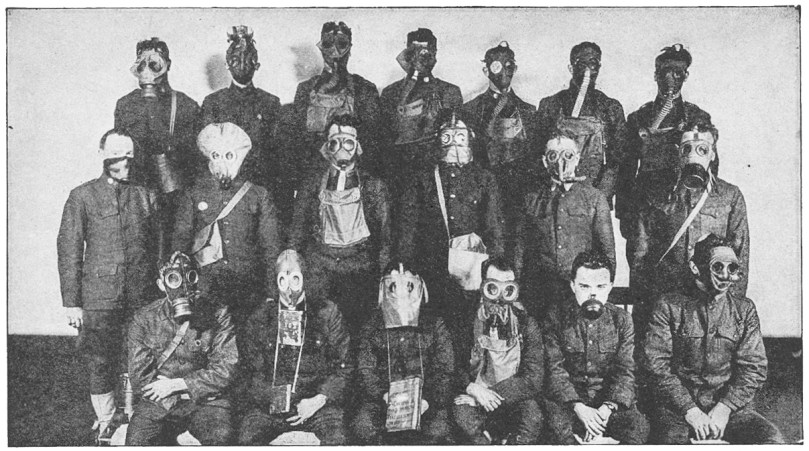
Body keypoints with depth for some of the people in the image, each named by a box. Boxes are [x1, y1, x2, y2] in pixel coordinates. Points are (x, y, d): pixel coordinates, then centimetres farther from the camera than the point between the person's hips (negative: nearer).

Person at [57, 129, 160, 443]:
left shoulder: (146, 196, 10)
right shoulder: (82, 196, 2)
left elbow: (158, 248, 13)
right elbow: (68, 252, 0)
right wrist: (71, 302, -4)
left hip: (141, 298, 2)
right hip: (98, 296, -2)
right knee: (99, 361, 2)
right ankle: (105, 421, 18)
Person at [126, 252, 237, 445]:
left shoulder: (217, 315, -1)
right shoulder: (144, 319, 2)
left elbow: (225, 370, -4)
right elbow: (139, 377, 0)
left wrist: (177, 384, -9)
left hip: (205, 400, -1)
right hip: (158, 401, 1)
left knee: (220, 436, -31)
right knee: (137, 440, -27)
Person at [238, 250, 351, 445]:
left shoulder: (327, 313, 8)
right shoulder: (260, 318, 12)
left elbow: (343, 365, 6)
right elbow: (251, 369, 10)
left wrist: (319, 400, -8)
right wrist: (272, 398, -8)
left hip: (315, 401, -1)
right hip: (270, 404, 1)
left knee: (335, 437, -31)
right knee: (248, 435, -27)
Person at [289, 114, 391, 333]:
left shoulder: (374, 186, 11)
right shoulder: (312, 185, 12)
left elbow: (385, 234, 9)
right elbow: (297, 231, 14)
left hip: (360, 272, -1)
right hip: (319, 271, 1)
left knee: (356, 328, -7)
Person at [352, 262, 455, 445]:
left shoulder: (434, 324, 11)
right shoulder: (372, 324, 11)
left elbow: (444, 371, 6)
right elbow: (365, 370, 6)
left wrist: (427, 401, -10)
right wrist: (384, 396, -11)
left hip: (424, 399, 0)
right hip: (381, 399, 1)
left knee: (437, 431, -29)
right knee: (364, 427, -29)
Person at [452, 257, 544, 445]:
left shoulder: (527, 325, -2)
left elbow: (533, 380, -9)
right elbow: (456, 369, 3)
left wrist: (490, 394, -19)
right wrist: (472, 388, -19)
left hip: (513, 402, 0)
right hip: (475, 399, 0)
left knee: (532, 413, -32)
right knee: (461, 413, -32)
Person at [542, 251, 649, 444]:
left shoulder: (622, 319, 4)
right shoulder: (556, 317, -2)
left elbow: (625, 371, -3)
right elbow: (554, 369, -9)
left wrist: (607, 409, -21)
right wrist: (578, 407, -25)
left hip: (610, 401, 2)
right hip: (568, 400, -2)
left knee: (638, 425, -27)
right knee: (554, 418, -35)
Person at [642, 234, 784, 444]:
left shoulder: (744, 309, 10)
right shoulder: (669, 306, 2)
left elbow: (754, 367, 5)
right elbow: (656, 364, -4)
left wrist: (724, 409, -10)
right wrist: (690, 411, -14)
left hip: (730, 405, 3)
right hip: (677, 407, -2)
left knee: (772, 439, -23)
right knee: (672, 437, -33)